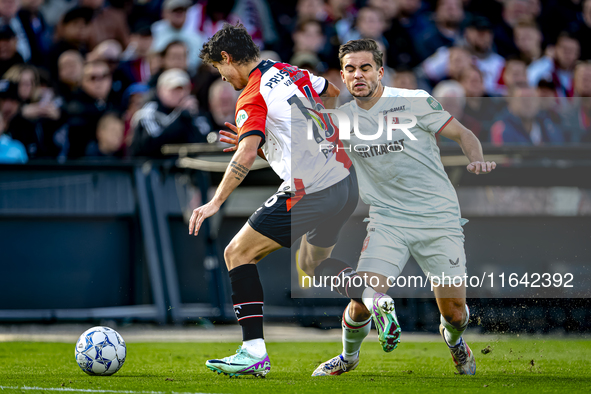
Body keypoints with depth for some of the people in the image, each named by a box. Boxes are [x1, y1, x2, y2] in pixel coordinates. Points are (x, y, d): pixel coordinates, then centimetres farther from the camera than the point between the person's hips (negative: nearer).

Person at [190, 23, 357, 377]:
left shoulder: (253, 98, -11)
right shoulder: (292, 73, 12)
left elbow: (247, 154, -25)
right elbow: (335, 93, 30)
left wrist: (215, 203, -25)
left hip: (309, 195, -8)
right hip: (347, 184, 8)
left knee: (238, 254, -1)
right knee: (314, 260, 32)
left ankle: (255, 352, -10)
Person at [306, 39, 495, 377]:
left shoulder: (414, 101, -6)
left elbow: (464, 134, 2)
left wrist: (477, 160, -19)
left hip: (439, 219, -2)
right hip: (387, 220, 2)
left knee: (454, 310, -3)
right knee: (362, 300, -15)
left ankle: (454, 339, 36)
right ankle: (349, 357, 16)